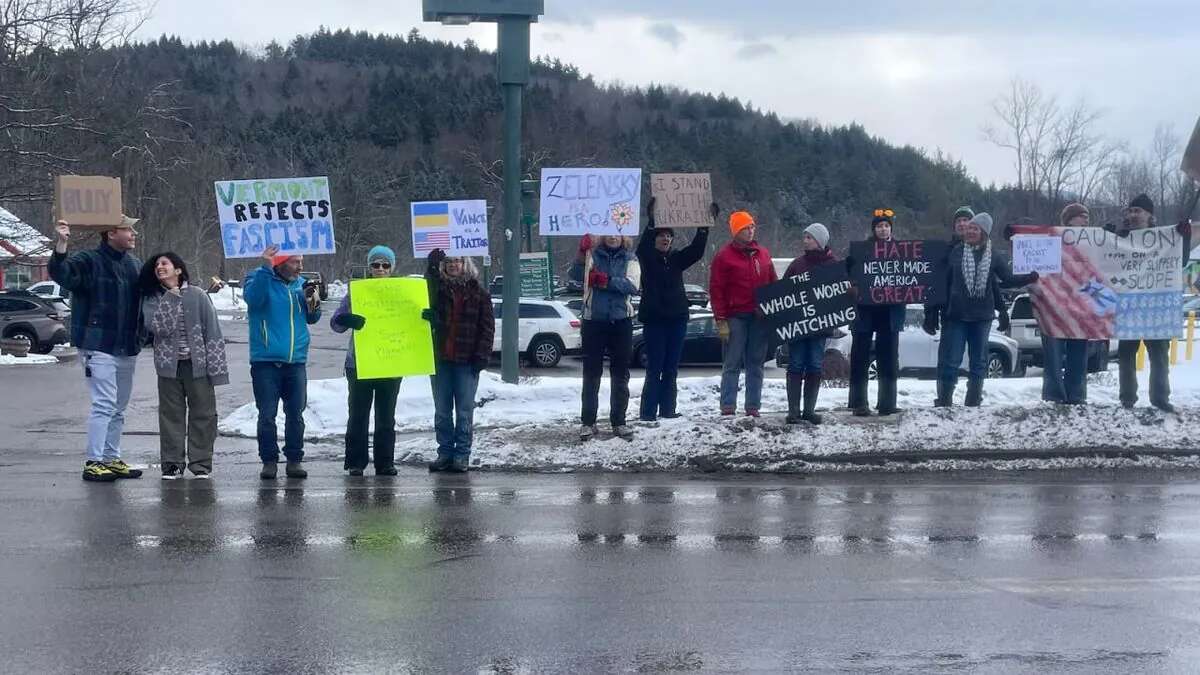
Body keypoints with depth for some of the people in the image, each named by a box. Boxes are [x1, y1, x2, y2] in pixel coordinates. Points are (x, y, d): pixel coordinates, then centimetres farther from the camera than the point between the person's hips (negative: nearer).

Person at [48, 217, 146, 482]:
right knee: (104, 405, -12)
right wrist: (60, 246, -43)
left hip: (127, 348, 8)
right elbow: (61, 275, -27)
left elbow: (148, 296, 23)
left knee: (118, 408, 14)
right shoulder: (89, 261, -10)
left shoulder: (135, 265, 12)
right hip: (98, 347, -8)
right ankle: (93, 462, -7)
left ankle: (112, 459, 23)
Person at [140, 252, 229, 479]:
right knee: (171, 414, 4)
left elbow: (212, 331, -2)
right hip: (168, 364, 1)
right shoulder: (152, 299, 6)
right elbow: (155, 326, -11)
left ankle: (200, 463, 10)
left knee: (202, 413, 2)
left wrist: (215, 367, -8)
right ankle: (172, 463, 10)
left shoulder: (197, 296, 0)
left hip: (197, 364, -1)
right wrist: (169, 298, -14)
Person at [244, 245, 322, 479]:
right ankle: (269, 460, 7)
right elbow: (253, 298, -23)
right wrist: (266, 267, -26)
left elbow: (312, 319, 17)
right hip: (266, 361, -4)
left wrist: (313, 303, -4)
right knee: (267, 415, -1)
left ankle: (295, 460, 12)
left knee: (296, 414, 5)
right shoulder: (259, 278, -1)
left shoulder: (300, 284, 12)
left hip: (296, 361, 4)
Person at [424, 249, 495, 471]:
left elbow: (487, 326, 1)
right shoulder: (438, 287, 8)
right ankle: (445, 452, 15)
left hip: (467, 361, -2)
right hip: (440, 359, 2)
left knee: (465, 411, 1)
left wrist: (482, 356, -8)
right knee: (442, 411, 8)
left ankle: (462, 455, 7)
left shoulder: (478, 292, 3)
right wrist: (432, 264, -23)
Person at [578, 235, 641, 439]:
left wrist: (607, 281, -19)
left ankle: (619, 421, 15)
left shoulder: (630, 259, 6)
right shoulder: (593, 255, 4)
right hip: (594, 320, -1)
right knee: (591, 373, 3)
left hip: (621, 321, 1)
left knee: (620, 375, 6)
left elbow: (633, 285, -10)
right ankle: (588, 422, 8)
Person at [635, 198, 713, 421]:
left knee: (671, 368, 7)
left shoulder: (676, 259, 13)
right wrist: (652, 220, -36)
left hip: (677, 318, 5)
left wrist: (705, 225, -10)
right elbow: (643, 246, -22)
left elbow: (696, 250, 1)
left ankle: (667, 410, 11)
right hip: (654, 318, -5)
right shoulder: (647, 258, -1)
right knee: (655, 367, -7)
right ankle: (648, 412, -5)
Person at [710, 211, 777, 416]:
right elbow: (716, 290, -4)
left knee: (756, 364, 6)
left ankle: (753, 407, 9)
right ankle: (728, 407, -3)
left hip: (760, 317, 4)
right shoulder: (725, 256, -2)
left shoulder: (763, 254, 13)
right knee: (732, 364, -3)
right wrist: (721, 320, -10)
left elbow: (774, 284, 18)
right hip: (735, 317, -4)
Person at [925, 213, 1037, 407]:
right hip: (955, 315, -2)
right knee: (950, 360, -4)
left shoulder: (994, 256, 5)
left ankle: (974, 402, 18)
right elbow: (942, 282, 0)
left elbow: (1008, 279, 6)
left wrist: (1032, 277, -9)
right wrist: (932, 312, -3)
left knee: (979, 361, 9)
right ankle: (943, 401, 1)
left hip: (982, 316, 2)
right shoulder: (955, 253, -1)